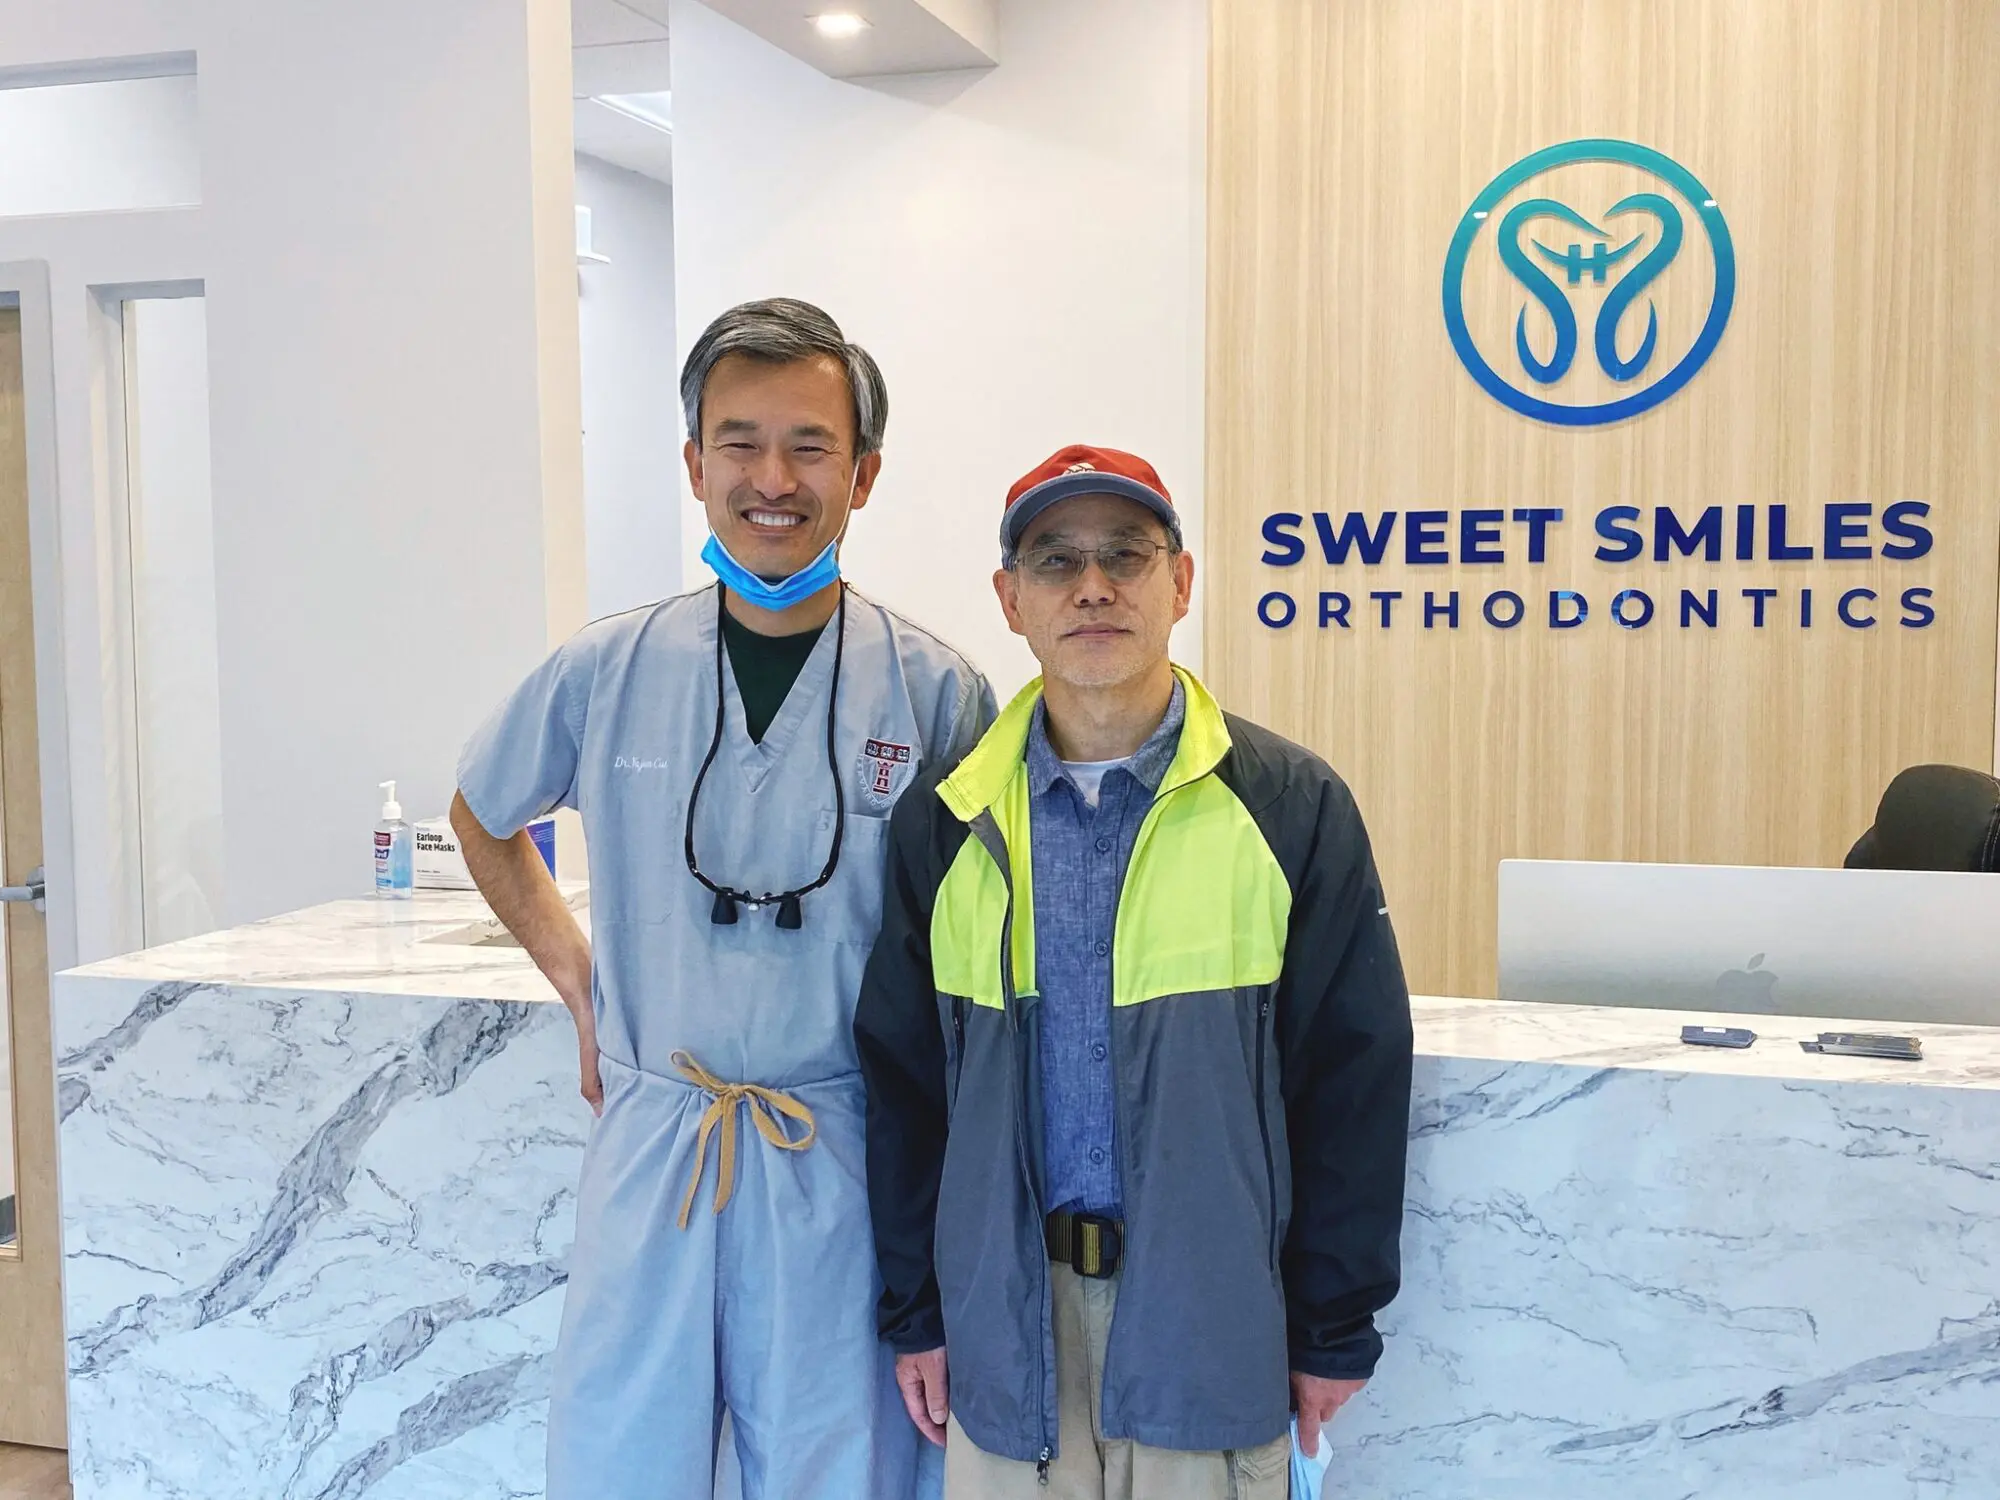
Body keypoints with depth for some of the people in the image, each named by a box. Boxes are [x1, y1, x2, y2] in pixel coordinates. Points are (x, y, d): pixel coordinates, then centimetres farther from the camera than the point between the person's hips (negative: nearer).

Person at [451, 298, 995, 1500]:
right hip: (647, 1146, 2)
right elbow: (483, 818, 18)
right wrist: (575, 975, 7)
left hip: (844, 1170, -1)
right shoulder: (607, 671, -1)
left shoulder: (937, 693, -6)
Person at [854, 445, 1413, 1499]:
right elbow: (901, 1082, 6)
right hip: (1006, 1321, 2)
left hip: (1216, 1320, -2)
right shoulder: (944, 821, 1)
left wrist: (1335, 1331, -2)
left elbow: (1355, 1082, -4)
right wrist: (913, 1314, 7)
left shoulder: (1292, 806, -6)